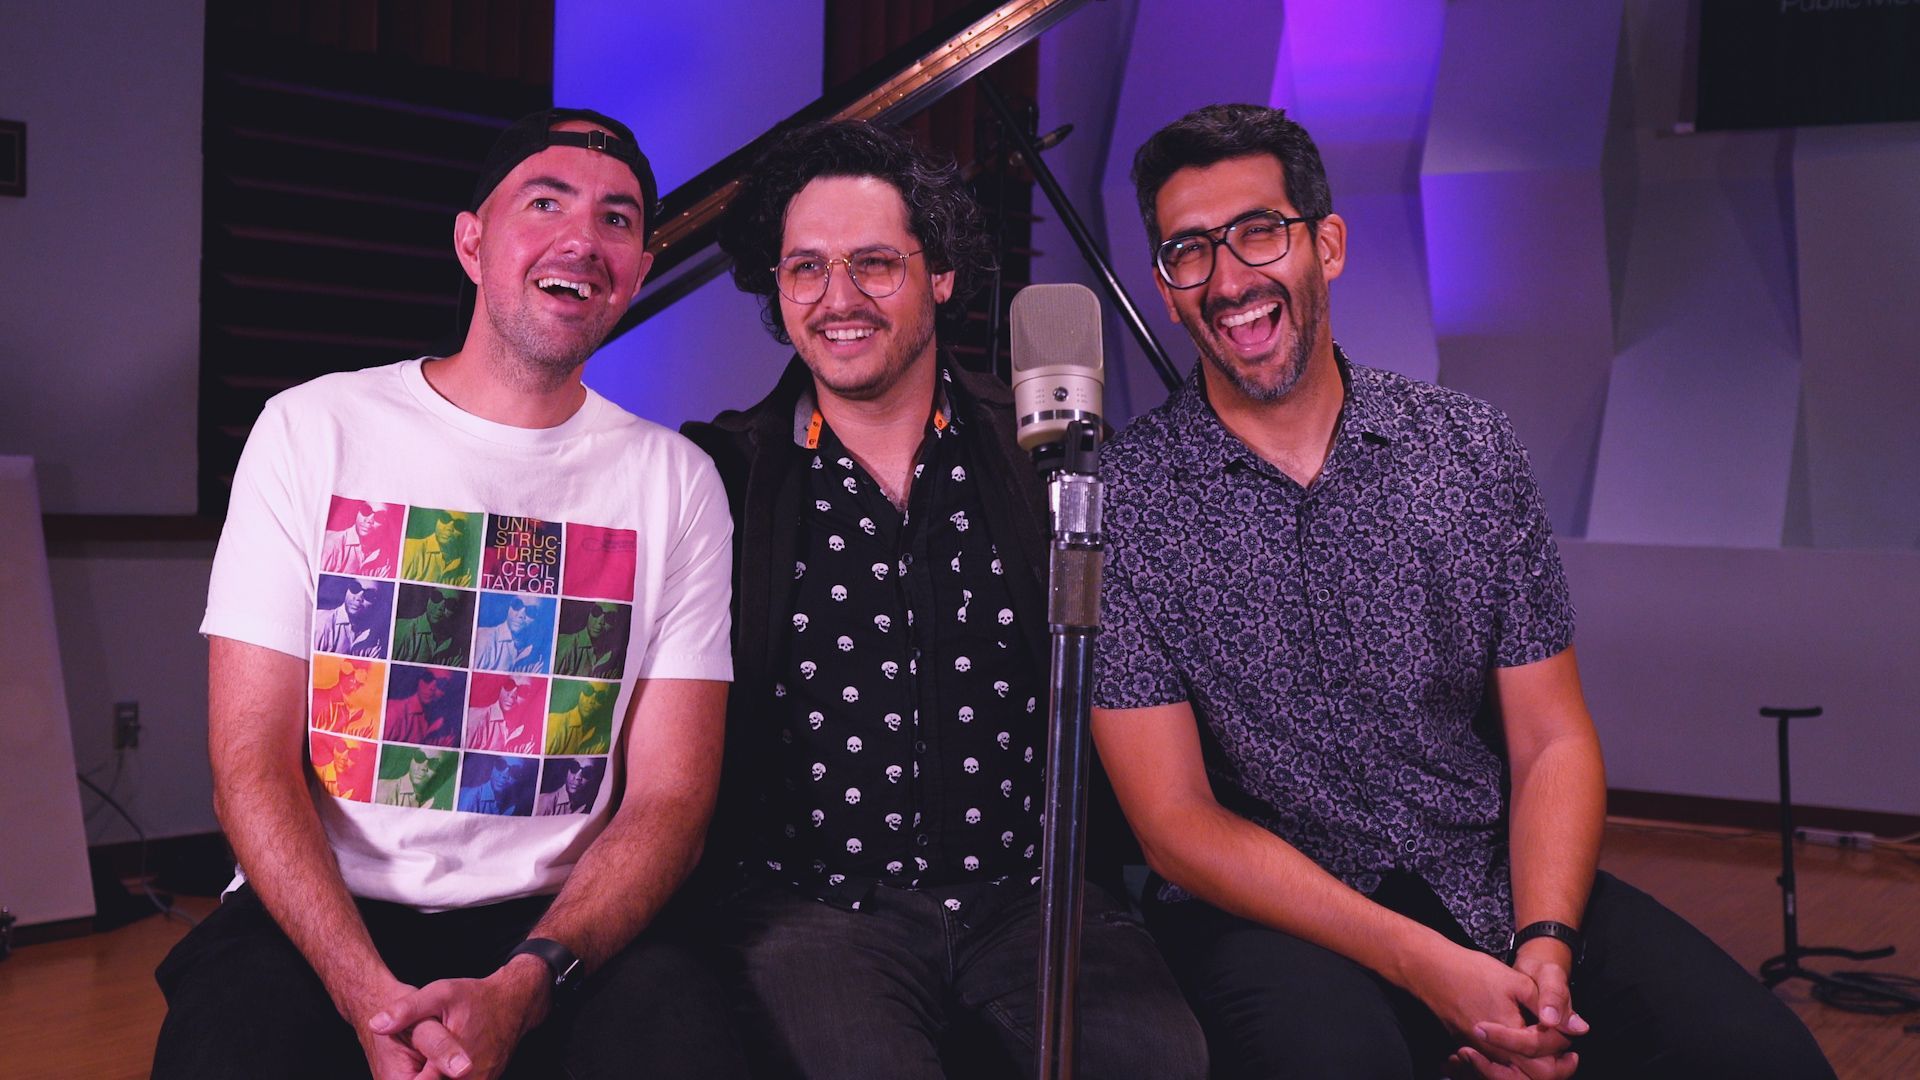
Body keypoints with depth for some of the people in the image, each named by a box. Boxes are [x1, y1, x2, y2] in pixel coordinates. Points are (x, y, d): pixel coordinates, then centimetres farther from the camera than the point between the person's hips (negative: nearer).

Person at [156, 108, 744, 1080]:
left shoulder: (675, 480, 5)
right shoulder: (311, 429, 3)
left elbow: (670, 797, 0)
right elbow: (251, 760, -3)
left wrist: (523, 987, -18)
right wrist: (370, 996, -19)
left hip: (563, 925, 1)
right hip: (321, 916, 0)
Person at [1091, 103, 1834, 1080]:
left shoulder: (1470, 448, 4)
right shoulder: (1121, 501, -5)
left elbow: (1550, 740, 5)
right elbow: (1177, 823, -8)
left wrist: (1543, 946, -15)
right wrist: (1426, 964, -18)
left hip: (1495, 879, 3)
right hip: (1269, 911, -3)